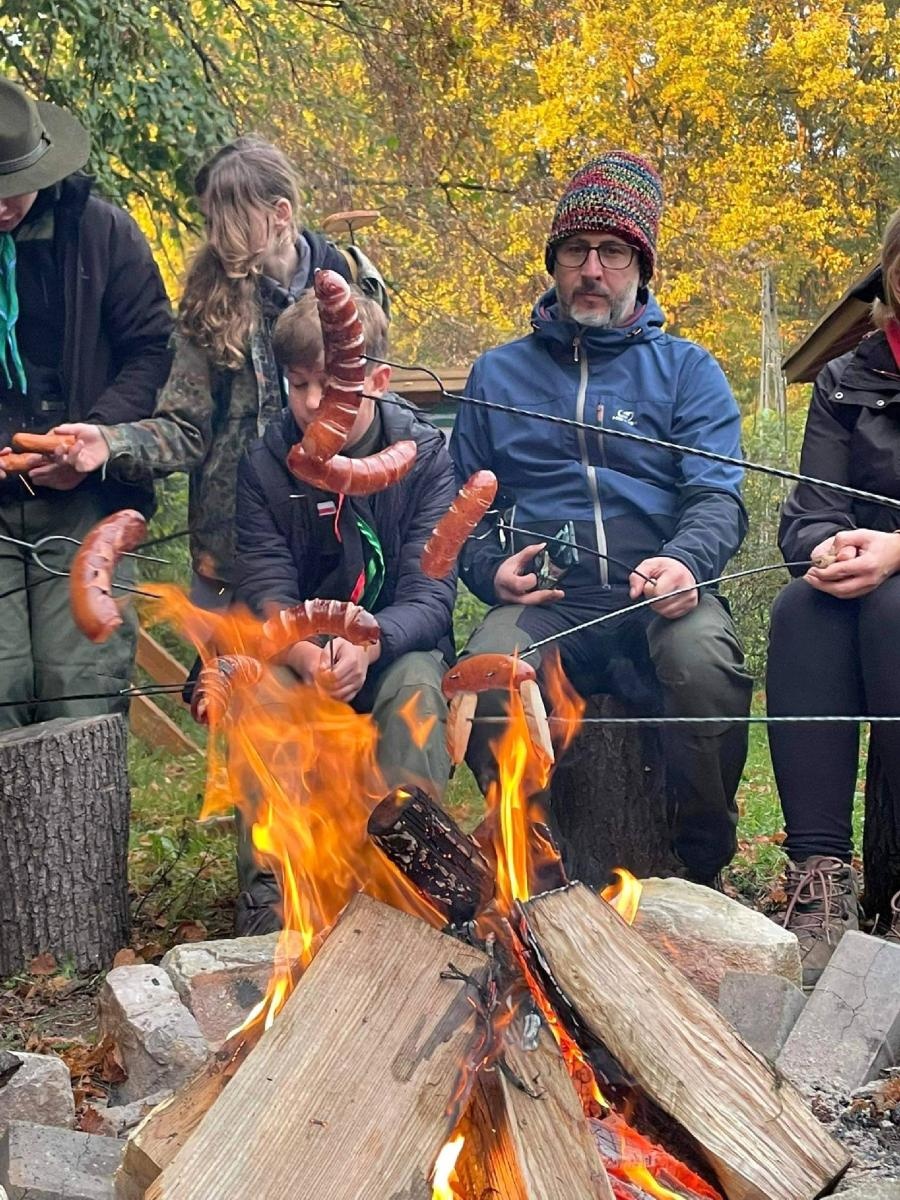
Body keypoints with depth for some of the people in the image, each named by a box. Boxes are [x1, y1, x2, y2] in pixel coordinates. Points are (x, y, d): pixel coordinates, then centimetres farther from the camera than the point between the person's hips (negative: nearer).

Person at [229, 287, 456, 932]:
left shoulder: (424, 455, -9)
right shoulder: (266, 463, -5)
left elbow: (429, 596, -16)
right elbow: (266, 594, -13)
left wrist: (368, 645, -39)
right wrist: (305, 655, -37)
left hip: (393, 646, -1)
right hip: (296, 651, 1)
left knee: (416, 684, -34)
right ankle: (268, 887, -28)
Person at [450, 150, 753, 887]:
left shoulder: (687, 369, 14)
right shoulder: (497, 374, 19)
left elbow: (717, 495, 2)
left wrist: (686, 561, -21)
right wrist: (490, 569, -2)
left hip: (659, 602, 0)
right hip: (544, 604, 1)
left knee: (705, 659, -35)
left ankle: (704, 867, -11)